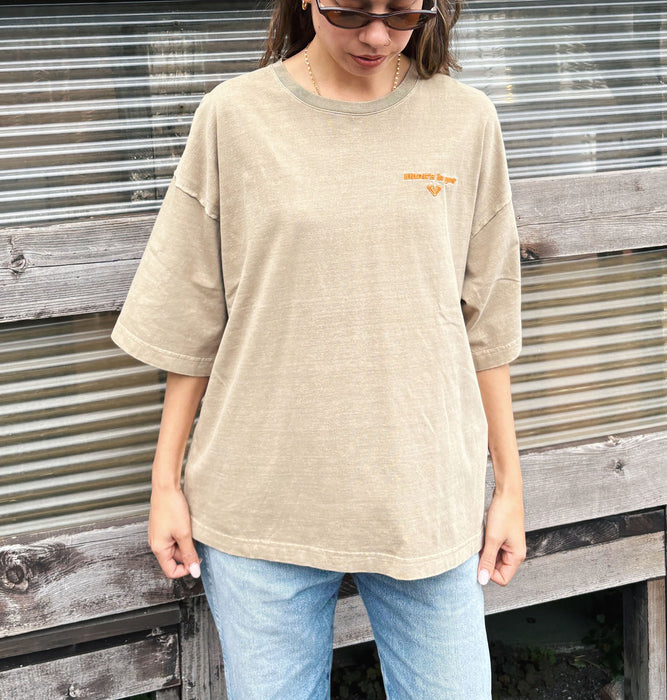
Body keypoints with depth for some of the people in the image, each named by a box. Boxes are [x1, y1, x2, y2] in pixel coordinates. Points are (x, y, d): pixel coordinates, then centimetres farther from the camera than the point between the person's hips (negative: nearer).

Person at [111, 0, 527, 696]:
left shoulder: (466, 121, 2)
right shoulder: (235, 116, -2)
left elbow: (485, 320, 7)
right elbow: (192, 321, 3)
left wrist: (509, 482, 8)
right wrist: (166, 483, 4)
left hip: (426, 499, 1)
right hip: (262, 501, -1)